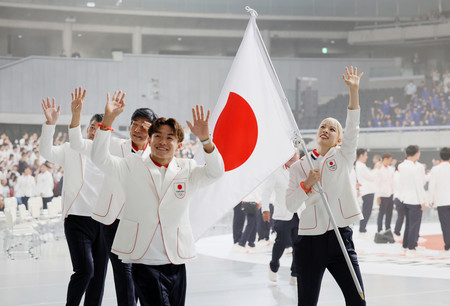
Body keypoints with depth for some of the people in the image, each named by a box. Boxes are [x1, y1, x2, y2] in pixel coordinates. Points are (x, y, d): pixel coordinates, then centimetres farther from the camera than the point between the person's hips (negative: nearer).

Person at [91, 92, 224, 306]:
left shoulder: (187, 170, 9)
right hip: (144, 262, -3)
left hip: (176, 263, 3)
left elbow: (215, 172, -8)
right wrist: (108, 120, -19)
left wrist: (205, 140, -26)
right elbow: (100, 158, -6)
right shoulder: (133, 167, 6)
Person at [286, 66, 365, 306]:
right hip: (309, 240, 0)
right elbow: (290, 205, 0)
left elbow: (353, 128, -9)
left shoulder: (342, 157, 6)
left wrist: (354, 90, -18)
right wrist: (307, 184, -16)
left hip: (340, 237, 0)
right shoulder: (298, 167, 6)